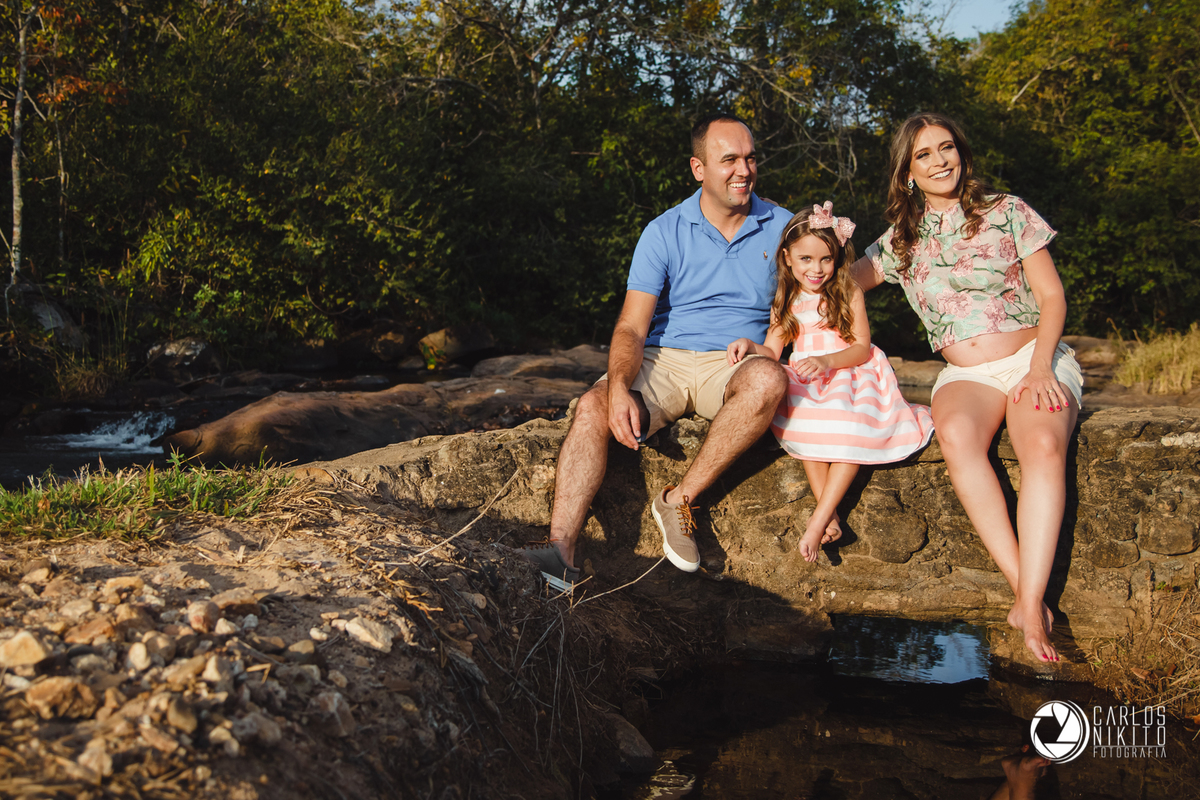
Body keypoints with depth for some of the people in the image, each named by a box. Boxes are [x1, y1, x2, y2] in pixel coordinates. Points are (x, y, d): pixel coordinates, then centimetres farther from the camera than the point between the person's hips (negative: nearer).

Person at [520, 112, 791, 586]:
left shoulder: (782, 228, 7)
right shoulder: (664, 233, 2)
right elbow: (632, 327, -5)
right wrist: (619, 388, -25)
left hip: (732, 366, 0)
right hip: (663, 360, 0)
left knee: (768, 379, -36)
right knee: (592, 408, -29)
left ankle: (679, 501, -24)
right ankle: (562, 549, -36)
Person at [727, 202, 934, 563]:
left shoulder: (849, 293, 0)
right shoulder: (785, 301, 11)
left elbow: (862, 349, -6)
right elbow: (772, 351, 9)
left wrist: (825, 361, -24)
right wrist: (750, 346, -14)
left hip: (849, 374, -2)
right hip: (805, 383, 2)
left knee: (852, 429, -33)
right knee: (802, 419, -32)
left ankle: (819, 518, -33)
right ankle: (829, 510, -32)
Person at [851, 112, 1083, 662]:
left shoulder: (1006, 212, 7)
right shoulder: (901, 240, 14)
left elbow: (1051, 296, 4)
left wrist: (1041, 368, -11)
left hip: (1033, 360, -1)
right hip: (965, 375, 1)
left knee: (1043, 445, -35)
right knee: (956, 434, -36)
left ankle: (1030, 605, -39)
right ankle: (1027, 594, -36)